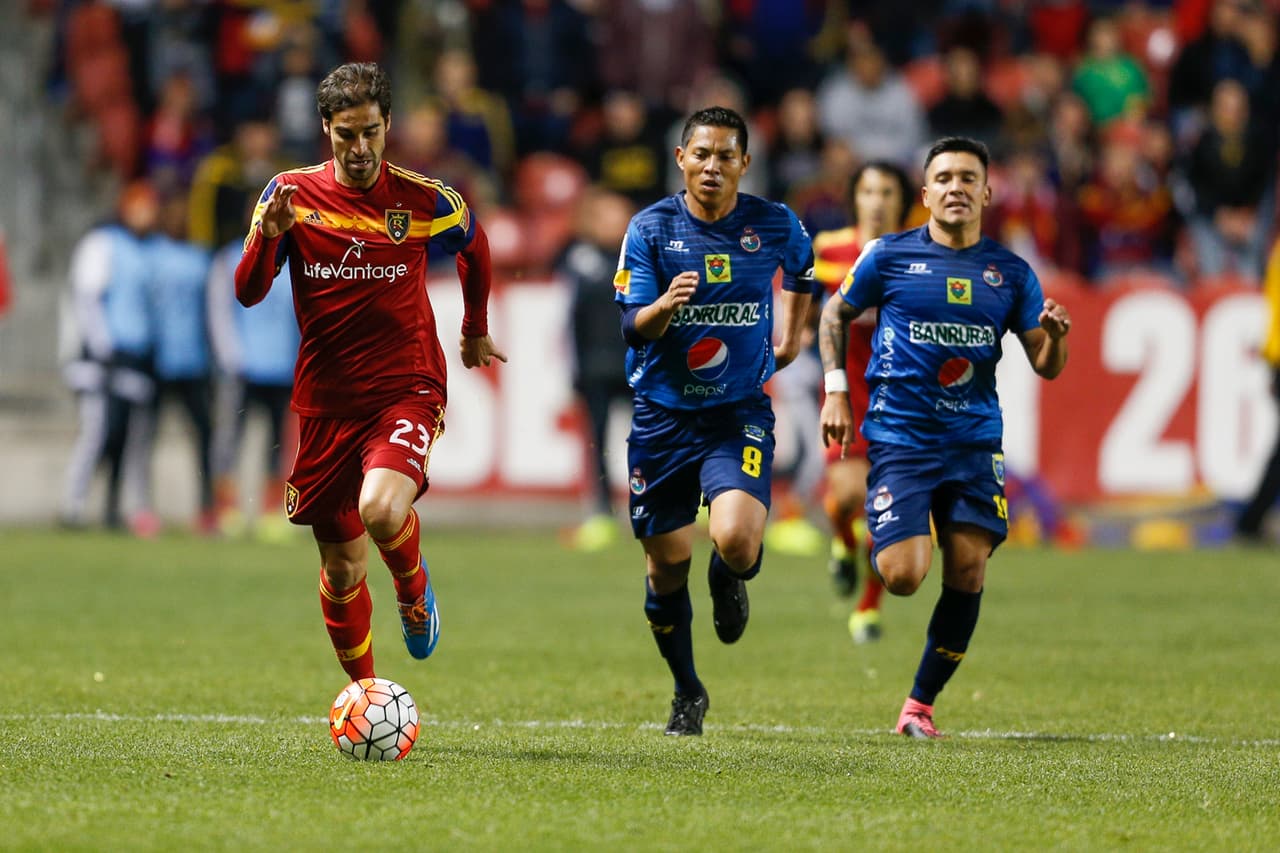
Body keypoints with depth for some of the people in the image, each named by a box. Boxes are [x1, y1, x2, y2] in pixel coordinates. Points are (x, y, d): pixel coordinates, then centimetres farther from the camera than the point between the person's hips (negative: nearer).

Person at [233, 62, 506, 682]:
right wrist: (270, 237, -27)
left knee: (381, 510, -30)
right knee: (341, 570, 8)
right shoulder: (292, 194, -3)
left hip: (407, 391, -2)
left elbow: (473, 247, 17)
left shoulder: (424, 200, -5)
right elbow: (248, 293, -8)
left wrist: (475, 330, 29)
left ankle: (414, 586, 4)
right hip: (325, 403, 2)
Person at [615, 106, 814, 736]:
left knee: (735, 540, -25)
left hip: (740, 413, -1)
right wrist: (665, 305, -32)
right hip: (663, 416, 1)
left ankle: (731, 579, 15)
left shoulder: (775, 225, -3)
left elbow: (802, 266, 21)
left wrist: (791, 336, 21)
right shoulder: (651, 228, -6)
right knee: (666, 566, 6)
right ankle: (687, 694, 30)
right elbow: (632, 325, -12)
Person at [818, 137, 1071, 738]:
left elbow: (1046, 366, 10)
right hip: (900, 437, -2)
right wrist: (836, 390, 4)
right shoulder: (889, 256, 1)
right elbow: (835, 313, 15)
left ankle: (921, 704, 10)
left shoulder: (1010, 273, 7)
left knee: (967, 573, -5)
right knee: (902, 576, -14)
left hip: (975, 440, 2)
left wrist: (1056, 337, -13)